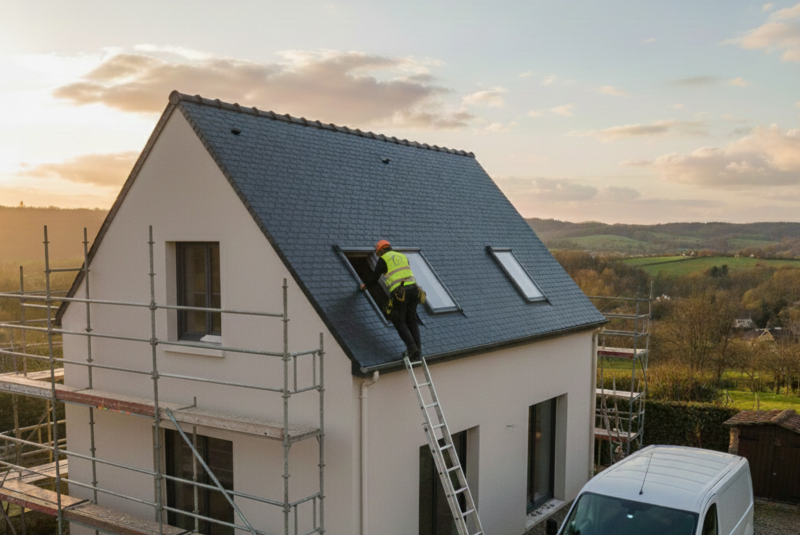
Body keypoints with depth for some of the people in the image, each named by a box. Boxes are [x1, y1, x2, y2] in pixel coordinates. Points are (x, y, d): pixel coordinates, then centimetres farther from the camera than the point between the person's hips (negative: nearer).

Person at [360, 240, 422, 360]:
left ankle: (411, 346, -11)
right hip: (413, 288, 5)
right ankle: (417, 350, 5)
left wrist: (365, 285, 30)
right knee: (411, 321, 11)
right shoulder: (403, 256, 24)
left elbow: (375, 276, 11)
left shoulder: (383, 259, 8)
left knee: (399, 321, 5)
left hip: (399, 292, -5)